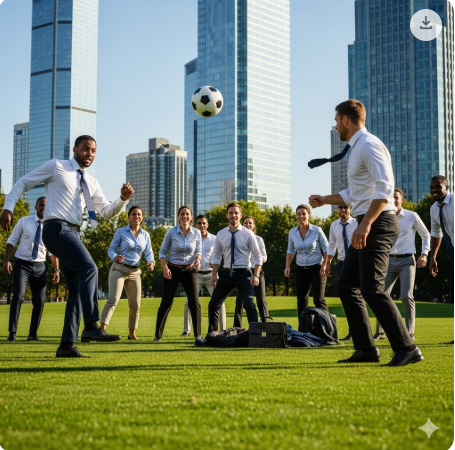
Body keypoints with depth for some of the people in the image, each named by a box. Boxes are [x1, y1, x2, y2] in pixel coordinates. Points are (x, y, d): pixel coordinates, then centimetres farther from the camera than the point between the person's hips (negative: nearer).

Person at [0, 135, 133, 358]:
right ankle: (91, 326, -28)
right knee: (89, 268, -25)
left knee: (76, 289, 4)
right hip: (56, 229, -8)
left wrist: (123, 199, -3)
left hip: (73, 234, 8)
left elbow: (107, 212, 16)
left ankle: (66, 345, 6)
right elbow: (23, 183, 5)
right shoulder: (56, 166, 2)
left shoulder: (91, 183, 19)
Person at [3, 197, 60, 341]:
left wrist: (56, 270, 0)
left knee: (39, 301, 2)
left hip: (40, 266, 3)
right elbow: (11, 241, 1)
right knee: (18, 297, -16)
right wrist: (6, 260, -10)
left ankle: (33, 333, 16)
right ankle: (12, 333, -10)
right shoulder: (24, 221, -2)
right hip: (22, 264, -3)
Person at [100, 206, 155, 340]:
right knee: (113, 299, -21)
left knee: (135, 304, 7)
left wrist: (151, 262, -18)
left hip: (135, 272, 5)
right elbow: (111, 249, -4)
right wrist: (115, 257, -26)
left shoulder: (145, 235, 8)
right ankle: (102, 329, -26)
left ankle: (132, 333, 22)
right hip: (119, 269, -5)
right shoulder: (121, 232, -4)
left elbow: (149, 252, 4)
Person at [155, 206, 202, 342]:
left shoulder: (196, 233, -3)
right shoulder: (171, 232, -7)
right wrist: (165, 268, -13)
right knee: (166, 303, 0)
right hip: (172, 270, -1)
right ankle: (157, 334, 13)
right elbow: (162, 251, 0)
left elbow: (199, 250, 7)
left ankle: (198, 335, 2)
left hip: (189, 270, 1)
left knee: (194, 302, -8)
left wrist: (198, 259, -16)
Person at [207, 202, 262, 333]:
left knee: (249, 304, -17)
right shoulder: (221, 234, 4)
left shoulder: (248, 234, -4)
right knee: (213, 304, 6)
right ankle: (211, 334, 22)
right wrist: (214, 275, 2)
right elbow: (216, 256, 10)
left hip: (244, 274, -3)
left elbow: (257, 256, -3)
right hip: (226, 273, 4)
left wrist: (256, 275, -12)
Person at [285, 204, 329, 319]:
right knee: (301, 301, 3)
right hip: (301, 270, 4)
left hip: (316, 268, -4)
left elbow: (326, 248, -4)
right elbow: (290, 251, 11)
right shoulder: (292, 232, 0)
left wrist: (324, 266, -12)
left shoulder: (317, 230, -10)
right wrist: (287, 267, 1)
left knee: (319, 300, -8)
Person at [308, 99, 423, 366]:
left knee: (372, 289, -16)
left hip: (378, 224, -10)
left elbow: (385, 187, -23)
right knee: (347, 286, 11)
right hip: (367, 226, 10)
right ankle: (366, 349, 14)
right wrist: (324, 200, 33)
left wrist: (366, 224, -28)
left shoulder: (368, 145, -11)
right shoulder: (356, 148, 20)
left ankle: (406, 348, -13)